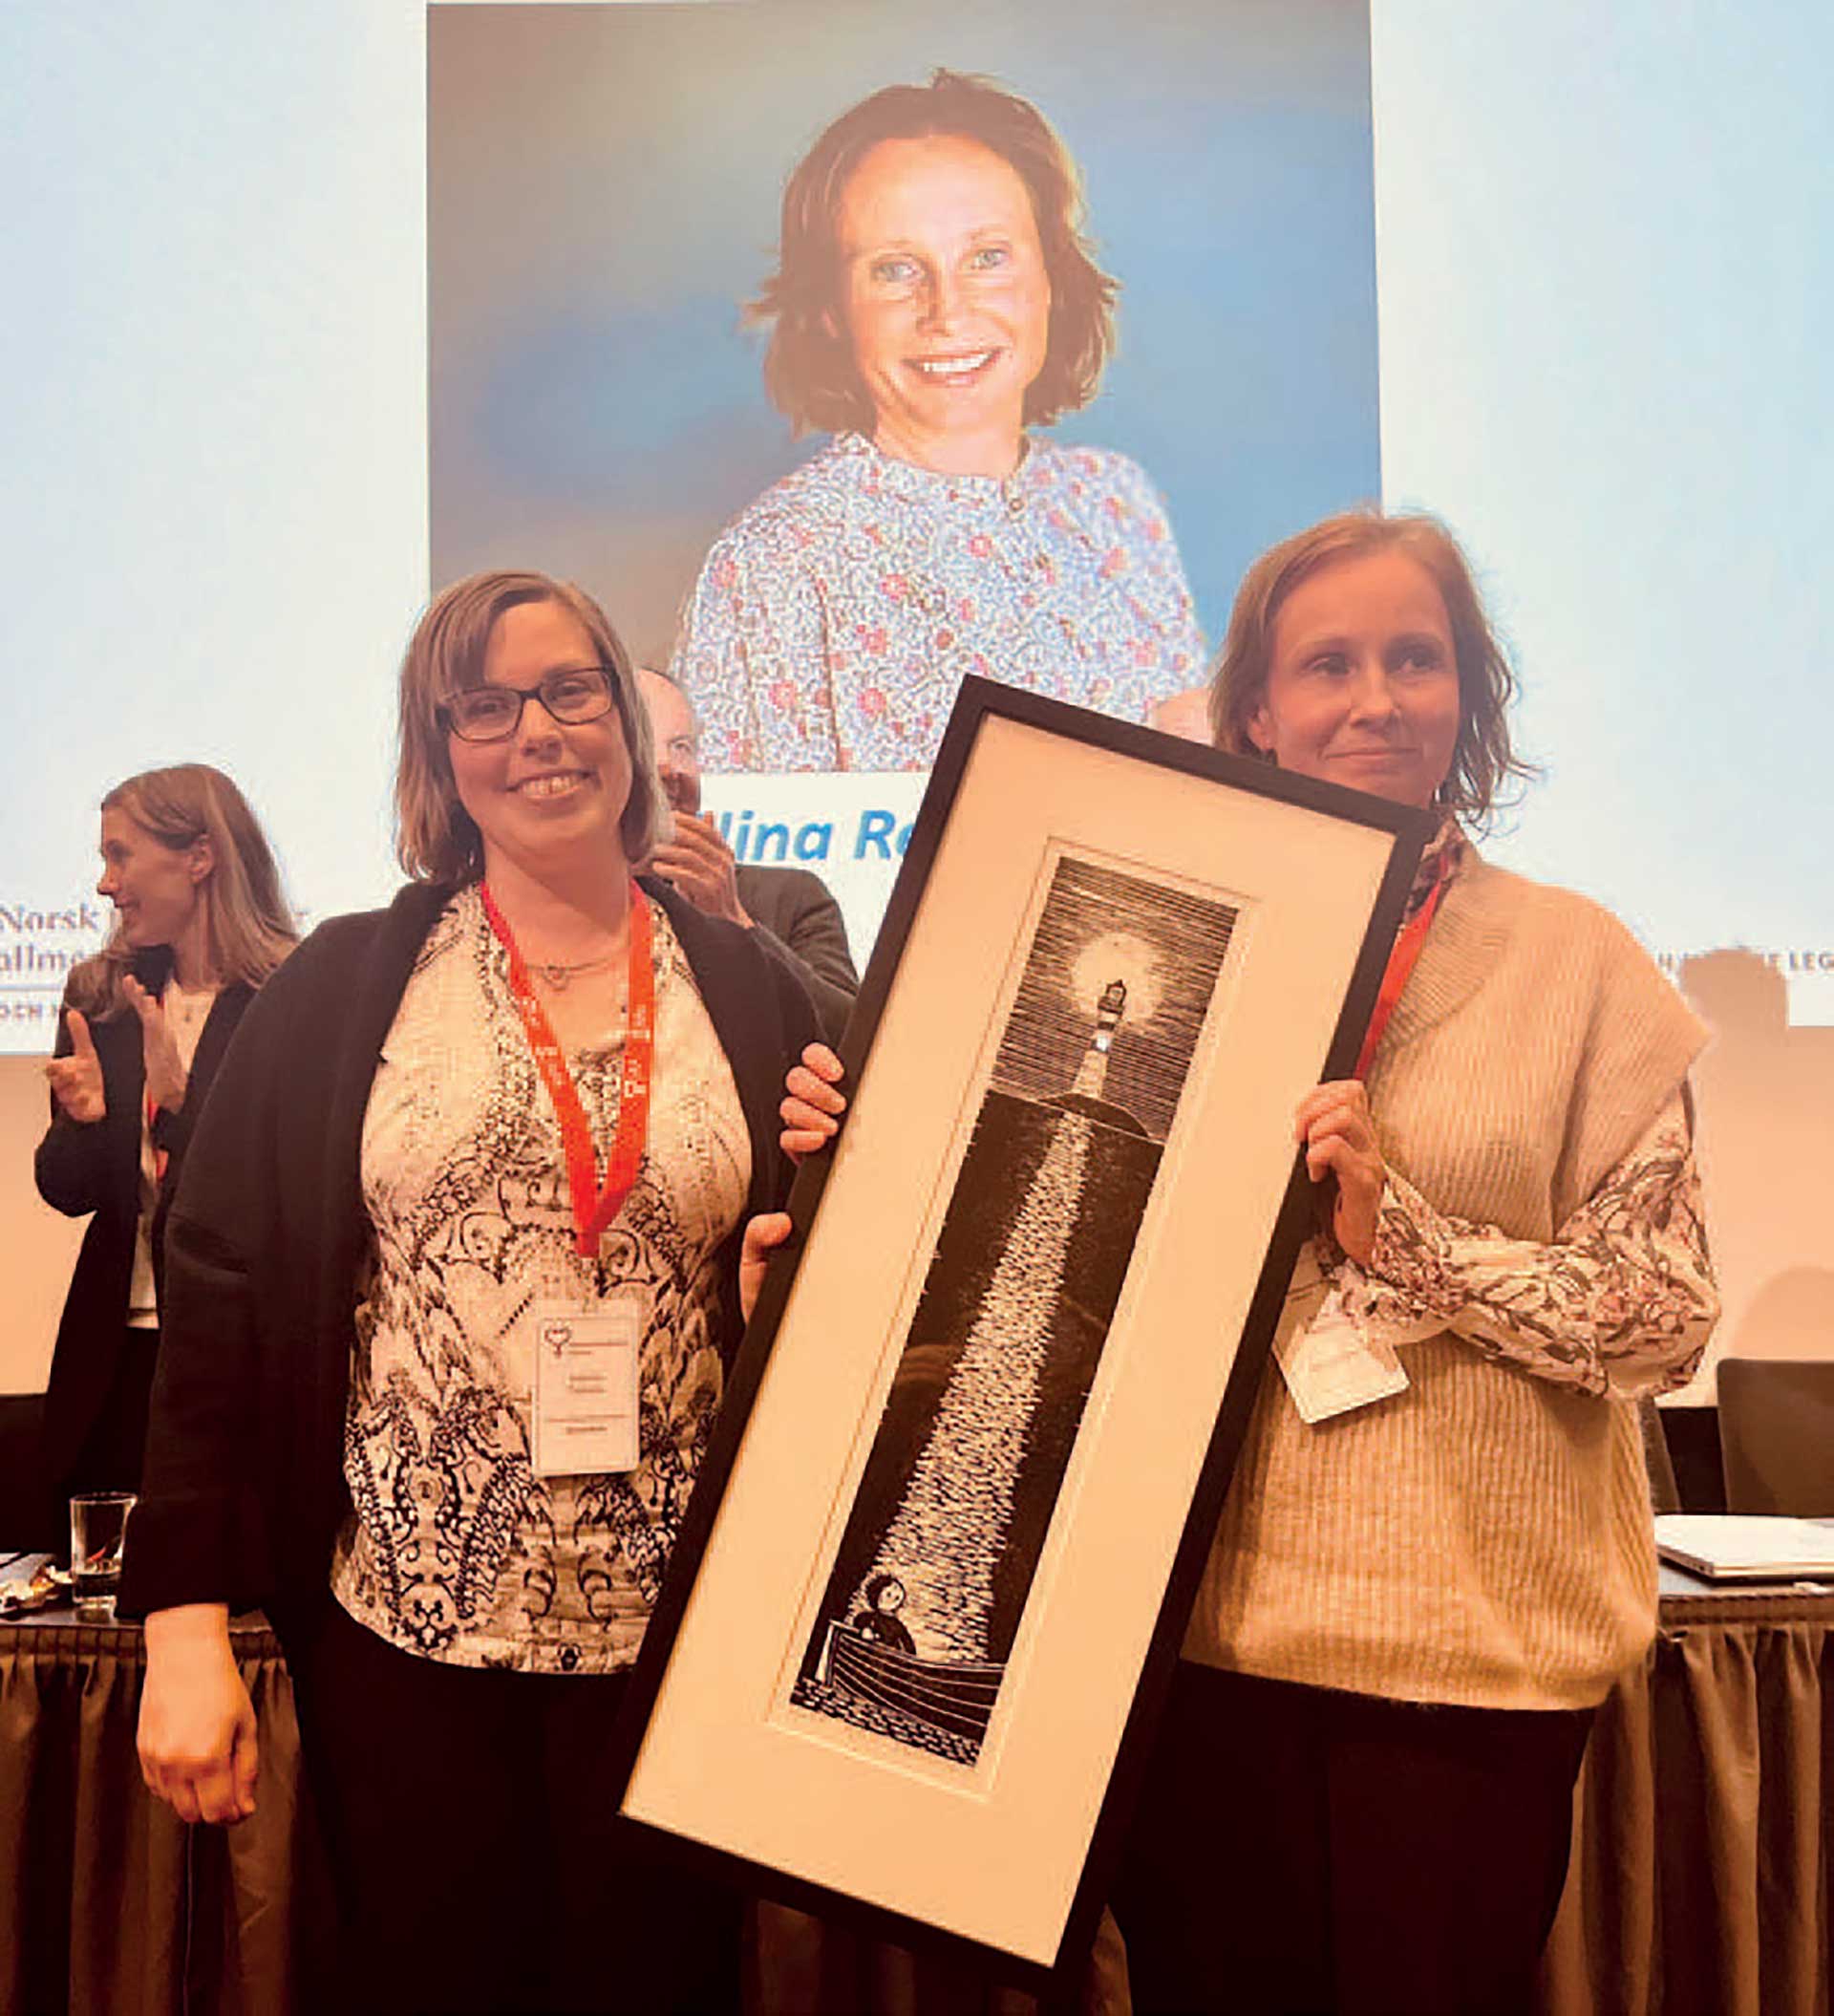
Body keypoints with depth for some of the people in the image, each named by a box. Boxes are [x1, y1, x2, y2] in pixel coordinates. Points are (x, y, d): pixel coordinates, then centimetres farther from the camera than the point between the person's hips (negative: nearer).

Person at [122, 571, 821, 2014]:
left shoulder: (752, 992, 3)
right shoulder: (345, 987, 0)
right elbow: (226, 1290, -2)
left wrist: (815, 1234, -13)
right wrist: (187, 1619, -6)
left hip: (671, 1632, 1)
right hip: (404, 1622, 0)